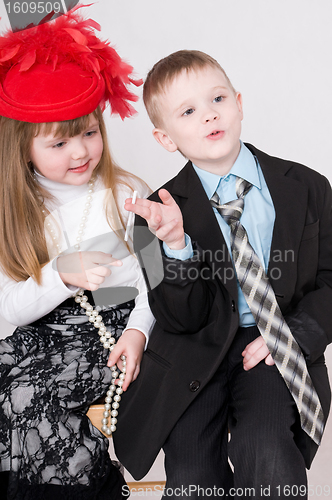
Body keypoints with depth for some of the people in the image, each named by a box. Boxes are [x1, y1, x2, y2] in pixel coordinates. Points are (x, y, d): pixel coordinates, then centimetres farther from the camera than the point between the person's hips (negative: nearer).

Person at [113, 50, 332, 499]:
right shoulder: (164, 212, -6)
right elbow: (182, 320, -11)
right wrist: (176, 246, -28)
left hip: (272, 349, 1)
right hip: (196, 356, 0)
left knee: (264, 454, -26)